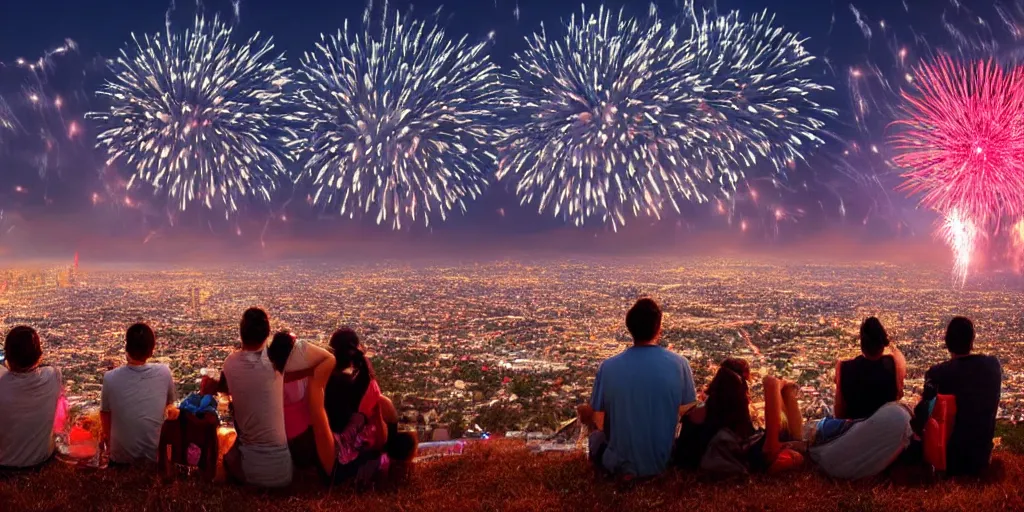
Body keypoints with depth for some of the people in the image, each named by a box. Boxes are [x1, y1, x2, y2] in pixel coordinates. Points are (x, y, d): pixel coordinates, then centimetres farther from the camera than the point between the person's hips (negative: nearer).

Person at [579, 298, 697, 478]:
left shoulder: (609, 366, -14)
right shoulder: (679, 363, -13)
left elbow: (598, 421, -5)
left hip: (620, 464, -1)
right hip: (663, 461, 2)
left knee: (585, 411, 26)